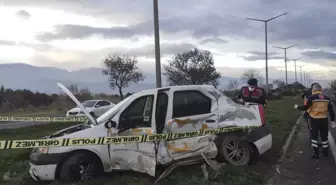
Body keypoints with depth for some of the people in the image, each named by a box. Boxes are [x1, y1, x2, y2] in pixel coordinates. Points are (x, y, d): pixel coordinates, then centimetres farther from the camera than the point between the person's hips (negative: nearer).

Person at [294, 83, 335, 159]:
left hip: (314, 119, -4)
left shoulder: (311, 97, -10)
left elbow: (305, 107, -9)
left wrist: (297, 107, 9)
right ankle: (326, 152, 28)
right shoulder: (326, 98, 5)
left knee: (314, 136, 5)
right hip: (324, 119, 4)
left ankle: (316, 153, 4)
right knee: (324, 136, 16)